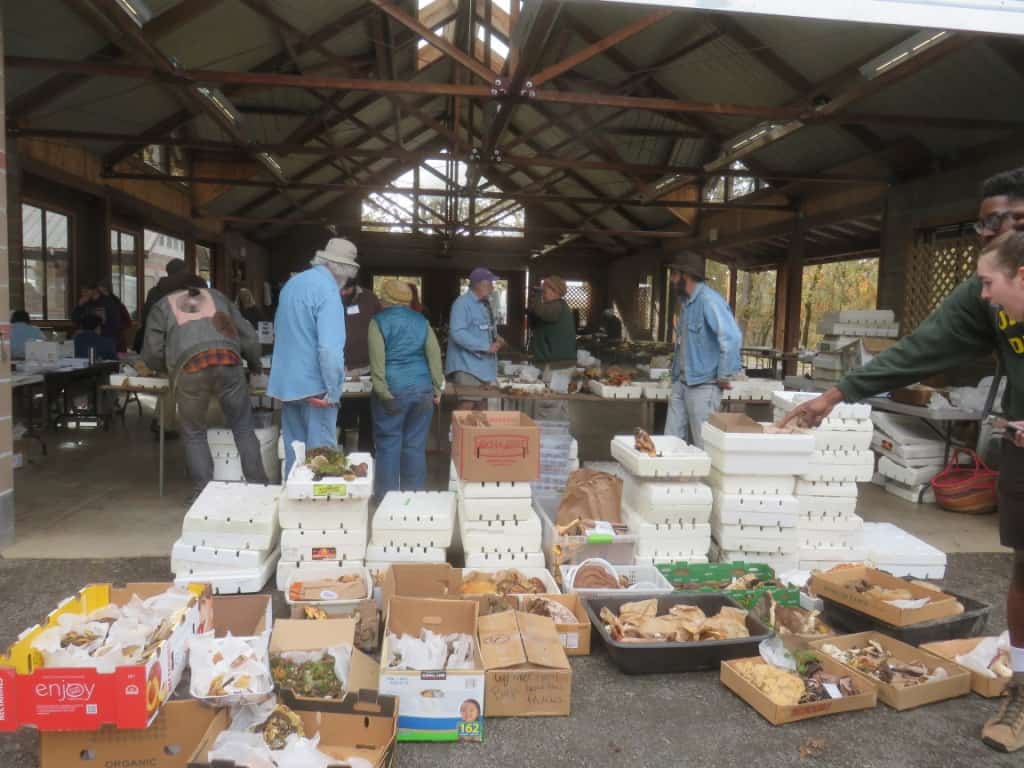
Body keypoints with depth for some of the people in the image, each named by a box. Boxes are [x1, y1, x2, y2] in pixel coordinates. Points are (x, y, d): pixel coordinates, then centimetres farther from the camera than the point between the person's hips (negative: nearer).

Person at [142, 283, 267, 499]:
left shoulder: (161, 306, 27)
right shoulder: (216, 295, 33)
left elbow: (152, 353, 15)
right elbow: (248, 336, 25)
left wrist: (167, 366, 37)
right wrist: (255, 366, 40)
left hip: (189, 367, -1)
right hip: (228, 361, 1)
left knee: (194, 434, 14)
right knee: (244, 429, 10)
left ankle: (203, 494, 11)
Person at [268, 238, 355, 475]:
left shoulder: (292, 283, 12)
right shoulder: (327, 290, -15)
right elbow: (330, 347, -24)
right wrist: (334, 391, -17)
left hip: (287, 381, 8)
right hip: (313, 383, -8)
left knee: (294, 452, 16)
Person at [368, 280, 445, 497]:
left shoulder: (379, 321, 0)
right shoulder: (421, 321, 11)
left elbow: (377, 359, -9)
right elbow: (434, 355, 5)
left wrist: (383, 393, -10)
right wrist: (437, 389, 6)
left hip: (394, 390, -4)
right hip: (422, 389, 4)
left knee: (389, 446, 2)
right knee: (415, 446, 8)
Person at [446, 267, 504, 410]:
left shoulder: (485, 303, 14)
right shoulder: (463, 303, -15)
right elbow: (457, 333, -26)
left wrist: (495, 338, 2)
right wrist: (486, 346, -24)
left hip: (484, 364, 9)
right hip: (468, 365, -9)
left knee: (480, 404, 12)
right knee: (467, 404, -13)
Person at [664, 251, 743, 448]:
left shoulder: (709, 300, -17)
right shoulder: (686, 301, 12)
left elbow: (732, 337, -26)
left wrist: (724, 375, -18)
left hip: (703, 385, -9)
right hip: (681, 382, 9)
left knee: (703, 444, 1)